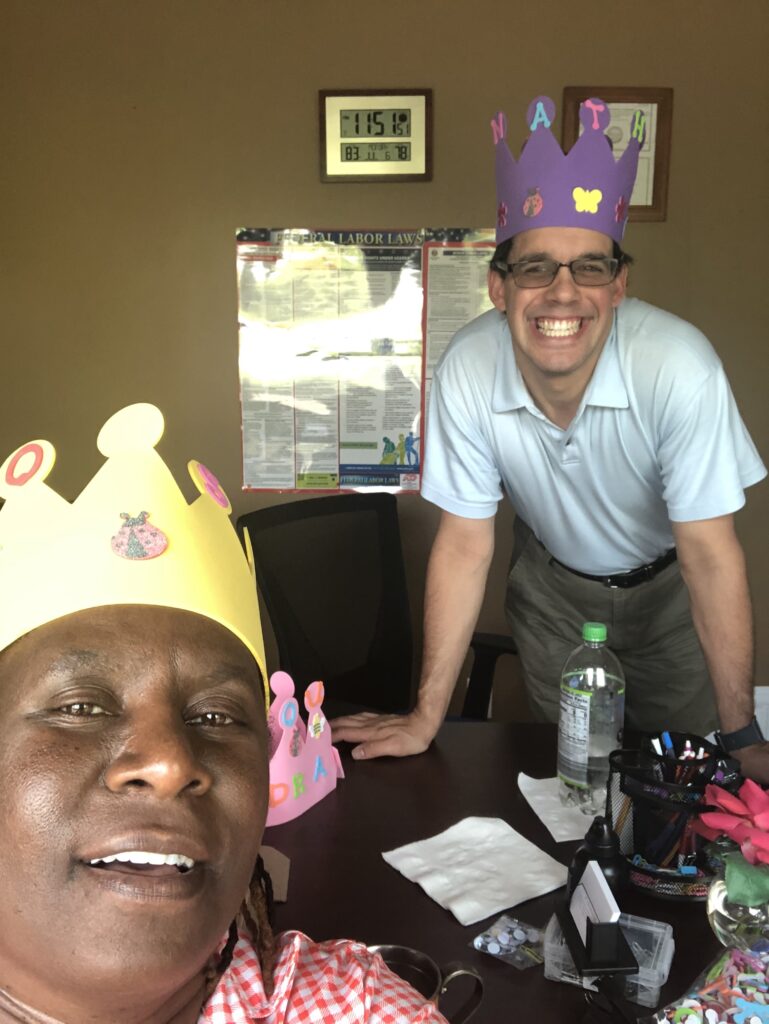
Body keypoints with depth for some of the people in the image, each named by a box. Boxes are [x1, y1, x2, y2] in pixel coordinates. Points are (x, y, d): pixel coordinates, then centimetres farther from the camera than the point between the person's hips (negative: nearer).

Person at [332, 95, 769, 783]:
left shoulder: (678, 369, -35)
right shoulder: (468, 371, -27)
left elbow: (709, 556, -26)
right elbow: (464, 546, -19)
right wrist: (425, 719, -18)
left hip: (669, 585, -1)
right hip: (553, 583, 2)